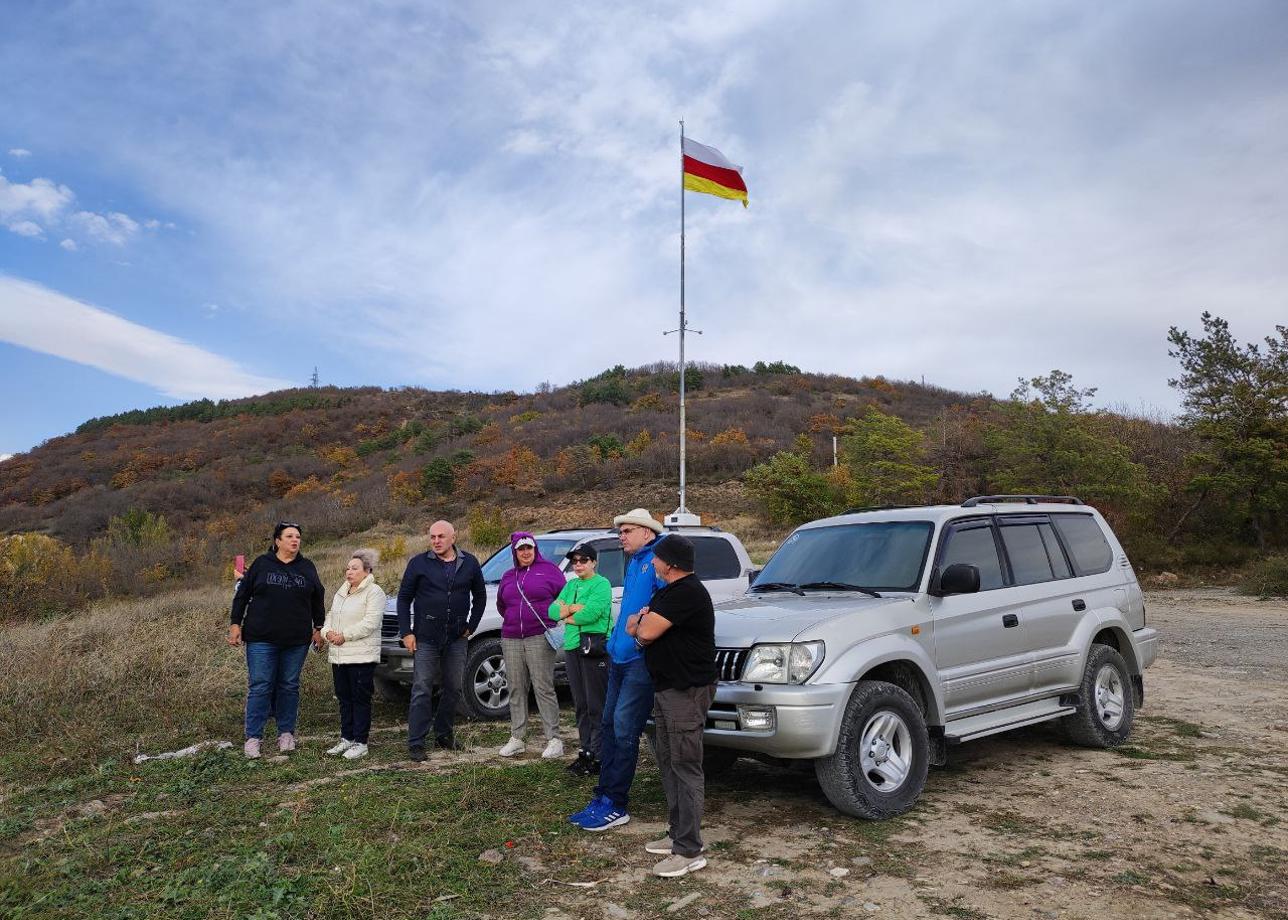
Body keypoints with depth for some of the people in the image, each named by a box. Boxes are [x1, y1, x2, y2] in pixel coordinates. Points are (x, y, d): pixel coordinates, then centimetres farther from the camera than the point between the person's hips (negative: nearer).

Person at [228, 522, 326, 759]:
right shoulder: (261, 564, 2)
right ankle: (253, 737, 5)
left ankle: (286, 733, 18)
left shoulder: (307, 568, 9)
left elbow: (317, 599, 16)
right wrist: (236, 625, 0)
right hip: (262, 639, -2)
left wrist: (318, 628, 13)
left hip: (297, 641, 2)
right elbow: (242, 595, 5)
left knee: (289, 686, 8)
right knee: (260, 686, -3)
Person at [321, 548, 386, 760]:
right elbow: (331, 616, 19)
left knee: (361, 700, -1)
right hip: (338, 655, 8)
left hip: (361, 655, -8)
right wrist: (327, 631, -3)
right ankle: (346, 738, 24)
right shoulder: (341, 592, 17)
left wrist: (344, 636, -18)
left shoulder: (374, 592, -9)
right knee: (344, 698, 14)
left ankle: (360, 743, 5)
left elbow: (370, 623, -18)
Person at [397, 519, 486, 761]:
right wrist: (406, 632, -5)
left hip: (457, 639, 3)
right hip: (425, 638, -3)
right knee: (422, 690, -3)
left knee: (454, 688, 11)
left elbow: (480, 596, 14)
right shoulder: (419, 563, -3)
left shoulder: (469, 563, 3)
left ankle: (444, 735, 26)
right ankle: (415, 743, 2)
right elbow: (404, 598, 2)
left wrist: (471, 627, 8)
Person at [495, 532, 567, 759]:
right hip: (511, 640, 5)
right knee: (516, 689, 7)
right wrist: (514, 619, 16)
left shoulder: (549, 569, 2)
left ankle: (554, 739, -3)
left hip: (540, 638, -5)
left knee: (544, 688, -7)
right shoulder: (508, 577, 17)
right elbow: (501, 604, 29)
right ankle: (517, 738, 14)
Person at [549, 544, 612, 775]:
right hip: (572, 647, 7)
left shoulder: (601, 584, -6)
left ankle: (597, 756, 2)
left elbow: (591, 613, -20)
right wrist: (576, 608, -10)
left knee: (596, 705, -4)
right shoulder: (571, 585, 17)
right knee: (580, 704, 12)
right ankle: (585, 750, 22)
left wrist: (567, 616, -5)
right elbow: (552, 610, 7)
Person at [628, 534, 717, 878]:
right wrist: (643, 625, -5)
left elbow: (647, 632, -24)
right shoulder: (668, 592, 15)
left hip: (687, 691, -11)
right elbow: (647, 634, 18)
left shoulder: (687, 593, -20)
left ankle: (689, 851, -2)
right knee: (668, 763, 16)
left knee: (686, 768, -7)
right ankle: (678, 834, 27)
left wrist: (638, 626, -1)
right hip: (665, 689, 11)